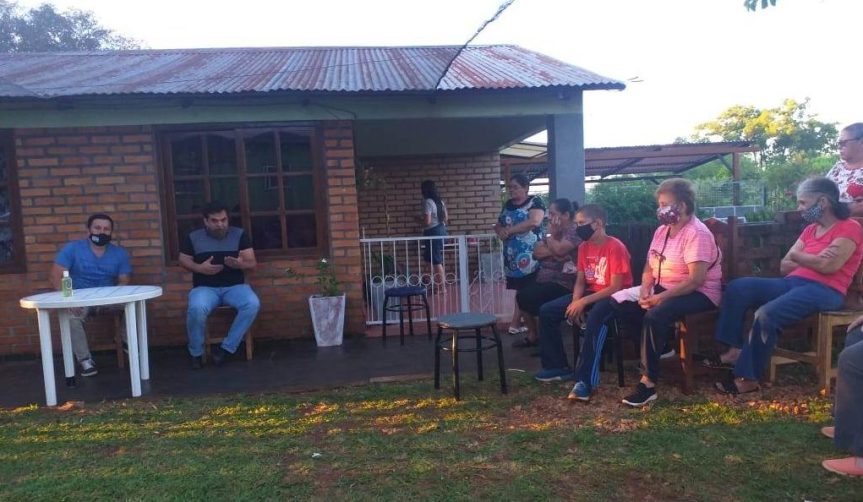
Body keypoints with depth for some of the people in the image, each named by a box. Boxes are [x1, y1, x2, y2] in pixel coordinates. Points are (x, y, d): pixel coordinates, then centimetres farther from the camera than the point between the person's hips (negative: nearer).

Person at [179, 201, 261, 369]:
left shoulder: (239, 234, 5)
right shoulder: (194, 237, 7)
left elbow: (252, 264, 2)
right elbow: (183, 260, 11)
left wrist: (240, 264, -22)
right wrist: (200, 268, -10)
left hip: (235, 286, 1)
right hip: (205, 288, 0)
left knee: (253, 304, -31)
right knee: (196, 309, -35)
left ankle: (226, 348, -18)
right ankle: (196, 353, -9)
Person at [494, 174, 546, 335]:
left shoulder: (535, 201, -1)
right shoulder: (508, 205, 18)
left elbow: (534, 221, -18)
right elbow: (498, 224, 23)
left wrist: (509, 230, -13)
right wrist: (500, 230, -3)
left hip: (529, 254, -5)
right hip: (511, 255, 6)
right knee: (520, 290, 7)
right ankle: (517, 323, 10)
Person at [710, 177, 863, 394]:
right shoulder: (810, 229, 21)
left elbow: (828, 266, -16)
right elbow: (784, 267, 14)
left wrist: (797, 256, 2)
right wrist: (813, 260, -6)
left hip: (824, 291, -8)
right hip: (793, 283, 8)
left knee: (767, 314, -32)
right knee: (737, 287, -10)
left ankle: (748, 378, -22)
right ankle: (735, 350, -14)